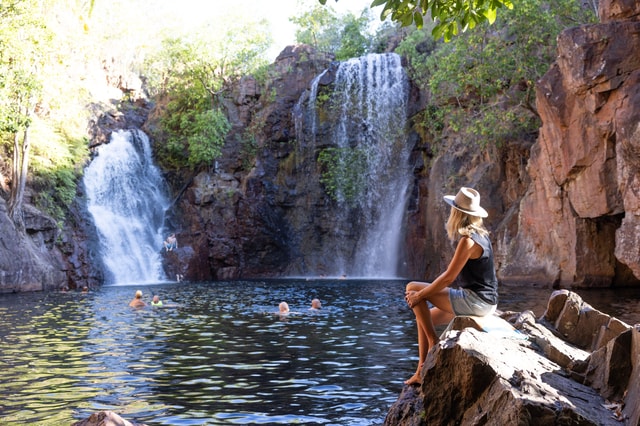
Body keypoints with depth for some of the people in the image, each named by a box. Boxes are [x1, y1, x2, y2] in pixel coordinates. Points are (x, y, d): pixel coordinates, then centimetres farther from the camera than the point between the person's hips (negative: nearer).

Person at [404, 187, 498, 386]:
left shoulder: (468, 240, -19)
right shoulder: (480, 234, 11)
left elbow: (448, 277, -18)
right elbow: (451, 271, 17)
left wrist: (420, 294, -8)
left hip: (475, 301, -10)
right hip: (485, 301, 10)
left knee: (413, 288, -6)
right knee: (425, 316, 17)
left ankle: (434, 342, 1)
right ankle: (421, 372, 17)